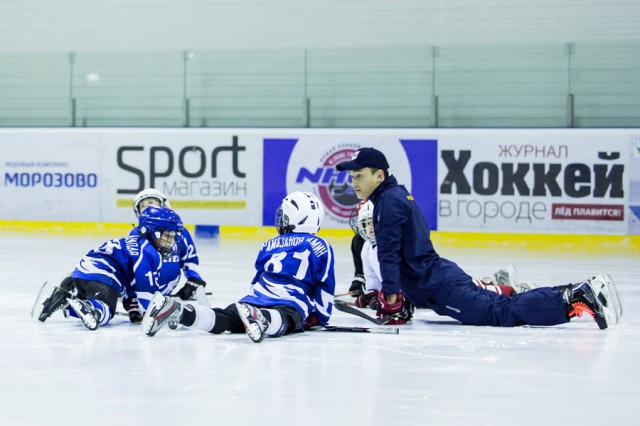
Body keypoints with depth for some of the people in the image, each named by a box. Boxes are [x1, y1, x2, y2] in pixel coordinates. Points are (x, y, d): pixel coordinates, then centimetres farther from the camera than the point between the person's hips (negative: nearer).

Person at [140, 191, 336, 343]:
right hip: (293, 303, -4)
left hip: (257, 297, 4)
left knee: (224, 320, -12)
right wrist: (320, 317, 26)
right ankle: (262, 319, -70)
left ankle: (175, 310, -33)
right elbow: (325, 285, 14)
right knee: (282, 321, -34)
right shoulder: (320, 246, 17)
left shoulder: (270, 244, 30)